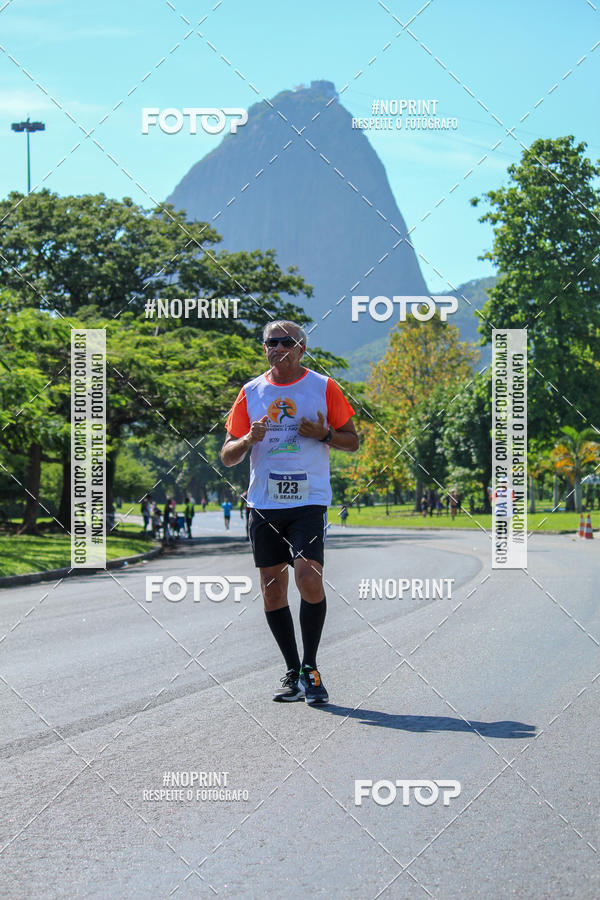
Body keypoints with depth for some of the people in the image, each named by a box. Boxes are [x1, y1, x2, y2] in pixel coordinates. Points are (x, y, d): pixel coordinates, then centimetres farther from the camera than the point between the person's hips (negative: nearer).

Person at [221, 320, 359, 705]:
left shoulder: (323, 387, 3)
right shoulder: (251, 392, 10)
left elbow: (353, 441, 8)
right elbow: (227, 456, 12)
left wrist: (324, 434, -12)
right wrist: (248, 439, -9)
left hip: (309, 500, -3)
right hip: (264, 502, 3)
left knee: (309, 579, -16)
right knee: (272, 589, 4)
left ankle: (310, 669, 0)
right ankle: (293, 672, 16)